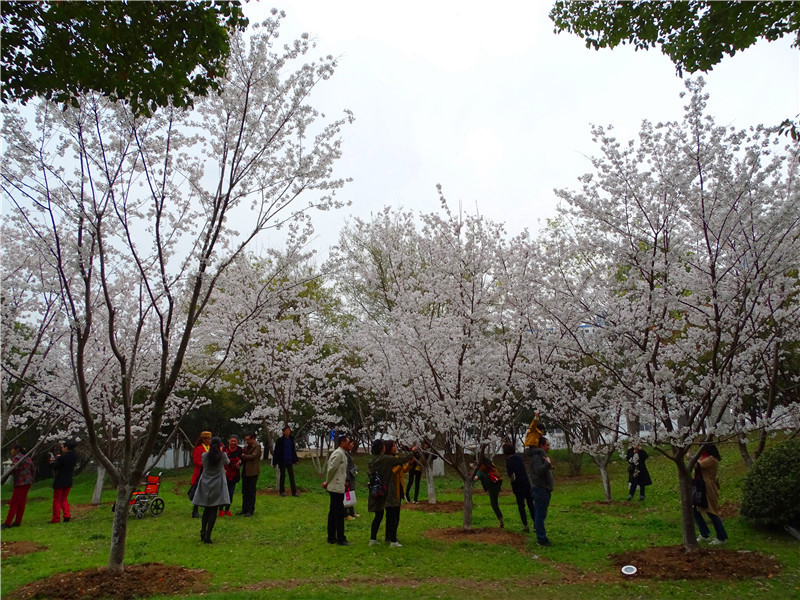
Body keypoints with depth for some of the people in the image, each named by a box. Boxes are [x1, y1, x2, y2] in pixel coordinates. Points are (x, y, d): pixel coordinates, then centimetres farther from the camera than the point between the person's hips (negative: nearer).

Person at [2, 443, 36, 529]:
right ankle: (18, 521, 14)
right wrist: (31, 480, 25)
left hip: (20, 483, -8)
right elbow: (33, 469, 19)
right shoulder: (27, 458, 16)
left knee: (14, 503, -4)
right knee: (21, 502, 10)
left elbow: (14, 468, -27)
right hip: (27, 482, 8)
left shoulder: (16, 458, -9)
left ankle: (7, 523, -2)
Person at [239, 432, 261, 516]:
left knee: (251, 492, 1)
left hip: (252, 472, -7)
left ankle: (250, 510, 9)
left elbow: (253, 456, -20)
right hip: (245, 472, 7)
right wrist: (240, 461, -8)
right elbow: (244, 457, 14)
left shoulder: (257, 446, -9)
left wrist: (243, 456, -10)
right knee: (244, 492, 12)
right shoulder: (246, 447, 13)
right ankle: (244, 509, 22)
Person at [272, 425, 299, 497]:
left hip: (289, 461, 4)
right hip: (282, 462, -4)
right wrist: (275, 462, -10)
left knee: (292, 476, 3)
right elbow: (276, 452, -7)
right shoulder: (280, 440, -8)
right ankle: (282, 491, 16)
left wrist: (295, 460, 10)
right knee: (282, 476, 6)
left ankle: (294, 491, 4)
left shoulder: (291, 440, 6)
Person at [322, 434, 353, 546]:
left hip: (335, 487, 10)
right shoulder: (338, 453, -15)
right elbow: (331, 469, -20)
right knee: (339, 513, -4)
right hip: (337, 488, -10)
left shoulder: (342, 453, 16)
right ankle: (341, 539, 1)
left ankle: (331, 537, 20)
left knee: (333, 512, 13)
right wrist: (327, 482, -7)